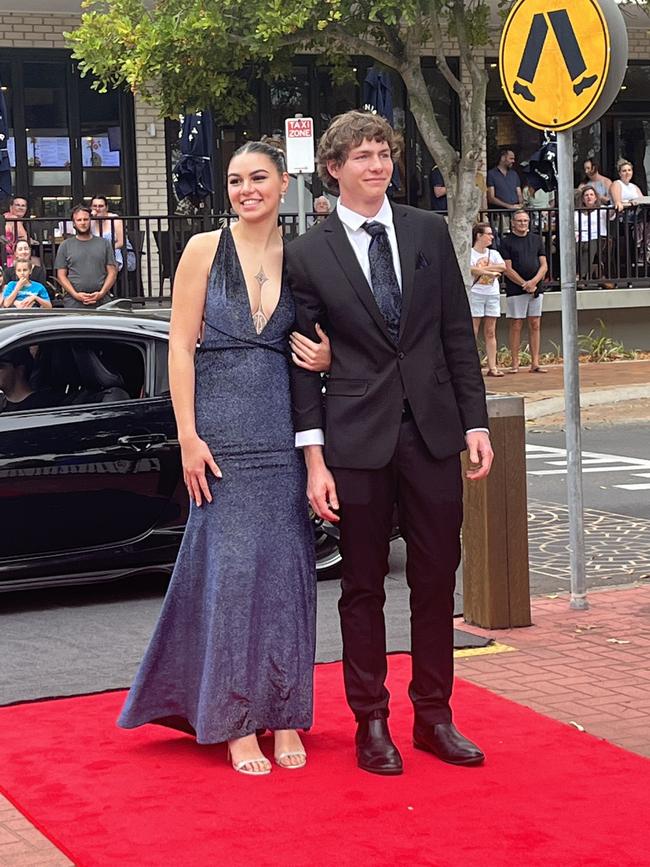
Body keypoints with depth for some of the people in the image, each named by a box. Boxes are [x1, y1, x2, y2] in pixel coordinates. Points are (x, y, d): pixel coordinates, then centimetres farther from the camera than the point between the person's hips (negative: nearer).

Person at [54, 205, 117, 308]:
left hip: (101, 303, 1)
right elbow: (61, 275, 6)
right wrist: (76, 295, -7)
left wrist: (102, 293, -6)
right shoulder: (66, 245, 11)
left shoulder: (104, 243, 13)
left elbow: (112, 272, 9)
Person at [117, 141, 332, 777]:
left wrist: (325, 358, -7)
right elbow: (181, 345, -2)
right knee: (230, 567, 0)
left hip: (284, 430, 3)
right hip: (223, 429, -2)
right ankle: (237, 723, 10)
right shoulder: (205, 249, 0)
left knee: (286, 567, 4)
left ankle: (283, 713, 15)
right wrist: (188, 437, -9)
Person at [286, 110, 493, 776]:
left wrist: (475, 421, 3)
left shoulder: (429, 232, 7)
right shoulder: (308, 255, -1)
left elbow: (458, 334, 8)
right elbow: (303, 362, -1)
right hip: (357, 440, -2)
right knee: (363, 587, 6)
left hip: (433, 432, 3)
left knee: (436, 581, 9)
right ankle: (371, 722, 18)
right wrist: (314, 457, -7)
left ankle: (434, 715, 21)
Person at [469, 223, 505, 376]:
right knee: (472, 332, -5)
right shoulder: (469, 253, -2)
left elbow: (502, 267, -4)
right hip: (475, 294, -5)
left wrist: (482, 268, -12)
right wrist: (490, 272, -17)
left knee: (490, 333, 5)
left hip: (492, 295, 5)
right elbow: (470, 269, -20)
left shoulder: (494, 253, 14)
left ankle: (492, 367, 6)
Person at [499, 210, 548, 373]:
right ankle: (515, 363, 0)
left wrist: (534, 282, -8)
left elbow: (544, 265, 9)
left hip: (536, 289, 4)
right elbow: (508, 269, -5)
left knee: (535, 325, 2)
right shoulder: (506, 241, 1)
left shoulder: (536, 239, 13)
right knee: (516, 326, -3)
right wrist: (525, 284, -10)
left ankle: (535, 363, 4)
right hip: (515, 290, -4)